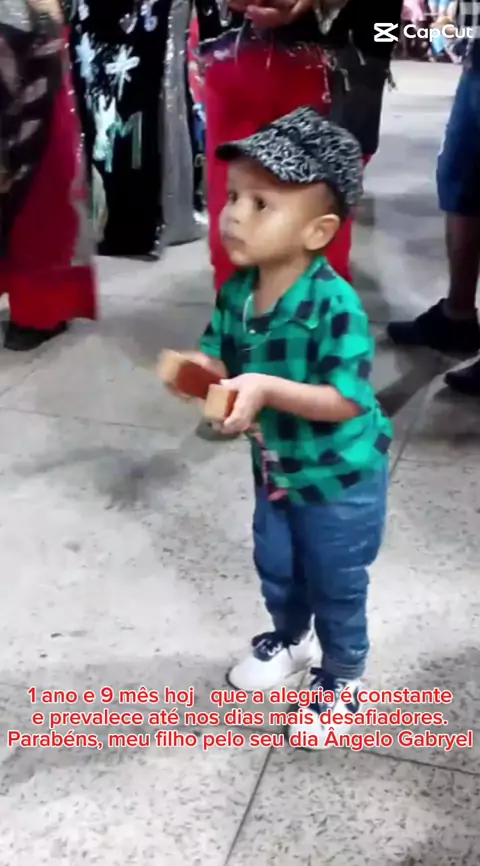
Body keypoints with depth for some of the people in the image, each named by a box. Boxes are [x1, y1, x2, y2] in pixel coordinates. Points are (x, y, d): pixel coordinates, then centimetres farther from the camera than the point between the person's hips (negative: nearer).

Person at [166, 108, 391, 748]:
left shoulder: (335, 304, -31)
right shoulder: (235, 290, -11)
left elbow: (348, 400, -31)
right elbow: (221, 357, 1)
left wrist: (268, 389, -40)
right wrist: (201, 368, -22)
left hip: (342, 479, -6)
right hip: (275, 469, 6)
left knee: (336, 586, 14)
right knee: (275, 569, 26)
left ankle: (343, 676, 41)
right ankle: (288, 641, 55)